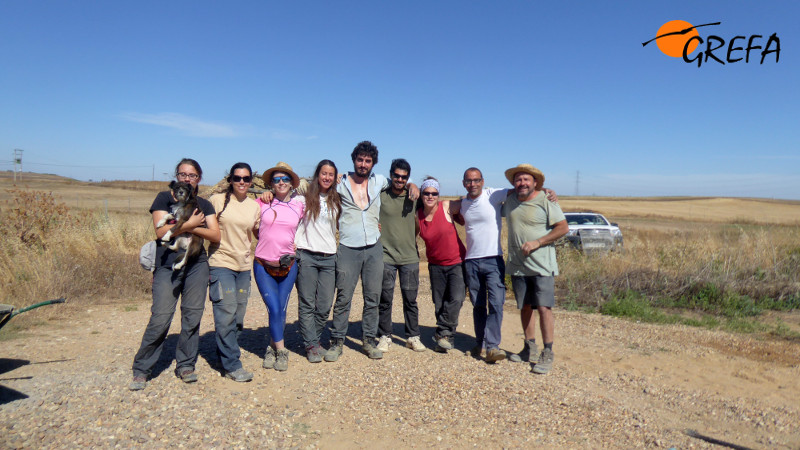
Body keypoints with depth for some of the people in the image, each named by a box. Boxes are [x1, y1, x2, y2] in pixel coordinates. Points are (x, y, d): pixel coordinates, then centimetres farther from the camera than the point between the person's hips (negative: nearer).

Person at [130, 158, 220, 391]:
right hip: (167, 266, -3)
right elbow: (161, 231, -9)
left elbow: (215, 235, 1)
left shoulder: (204, 205, 12)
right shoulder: (164, 198, 4)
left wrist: (191, 228, -11)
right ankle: (141, 369, 9)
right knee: (160, 319, -7)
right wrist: (190, 223, -10)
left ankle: (185, 365, 19)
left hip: (197, 265, 3)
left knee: (192, 317, 4)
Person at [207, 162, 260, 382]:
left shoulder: (255, 206, 9)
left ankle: (225, 355, 27)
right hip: (221, 264, -4)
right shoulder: (217, 200, -2)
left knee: (238, 317, 9)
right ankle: (232, 365, 0)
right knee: (226, 314, -9)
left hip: (244, 266, 4)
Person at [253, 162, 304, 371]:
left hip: (288, 266, 2)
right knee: (274, 309, -8)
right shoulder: (263, 203, -1)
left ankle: (272, 348, 27)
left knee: (281, 310, 7)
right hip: (263, 265, -2)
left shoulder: (299, 205, 3)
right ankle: (281, 351, 9)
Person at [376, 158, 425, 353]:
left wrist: (411, 237, 10)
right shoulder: (380, 195, -2)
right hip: (386, 256, -2)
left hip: (410, 257, 2)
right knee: (385, 299, 4)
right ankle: (384, 337, 18)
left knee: (410, 299, 7)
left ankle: (413, 337, 20)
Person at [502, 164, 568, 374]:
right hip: (517, 265, 5)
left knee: (544, 308, -7)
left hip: (542, 265, -5)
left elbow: (563, 227, -9)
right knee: (525, 308, 12)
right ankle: (530, 349, 25)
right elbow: (498, 213, 29)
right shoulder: (510, 200, 8)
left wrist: (537, 242, -16)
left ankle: (547, 354, 4)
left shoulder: (545, 201, -7)